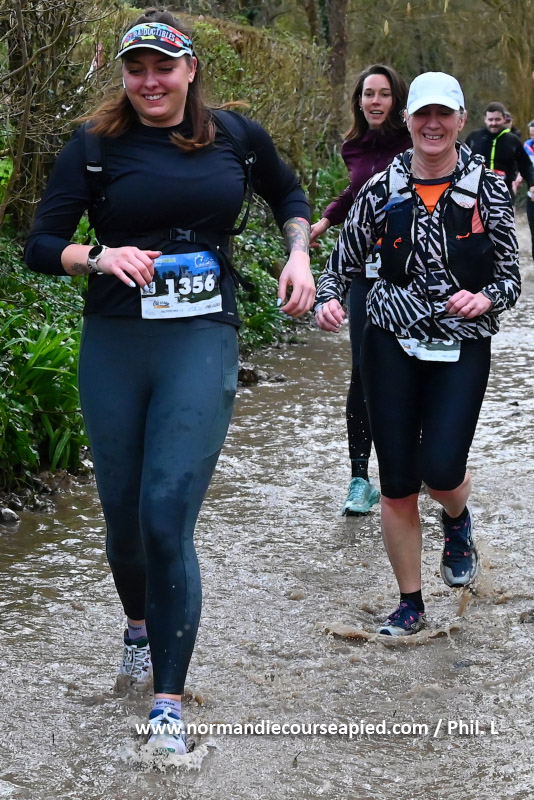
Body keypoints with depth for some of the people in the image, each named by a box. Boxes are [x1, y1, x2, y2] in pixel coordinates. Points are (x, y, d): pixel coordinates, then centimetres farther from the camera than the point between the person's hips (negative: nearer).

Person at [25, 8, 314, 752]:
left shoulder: (236, 135, 5)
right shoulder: (95, 145, 0)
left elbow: (289, 195, 25)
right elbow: (40, 245, -2)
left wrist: (299, 253, 8)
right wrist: (100, 256, -20)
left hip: (203, 341, -1)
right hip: (115, 346, 1)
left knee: (168, 514, -12)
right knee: (123, 513, 11)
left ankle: (169, 699, -3)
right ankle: (139, 623, 44)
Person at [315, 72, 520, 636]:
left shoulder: (487, 189, 0)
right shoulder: (382, 190, 2)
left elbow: (512, 276, 3)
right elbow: (344, 261, 9)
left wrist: (485, 299, -18)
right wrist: (328, 300, -12)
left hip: (462, 347, -1)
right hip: (391, 345, 1)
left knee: (441, 470, -16)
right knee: (396, 484, 2)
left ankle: (456, 521, 24)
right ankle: (410, 604, 20)